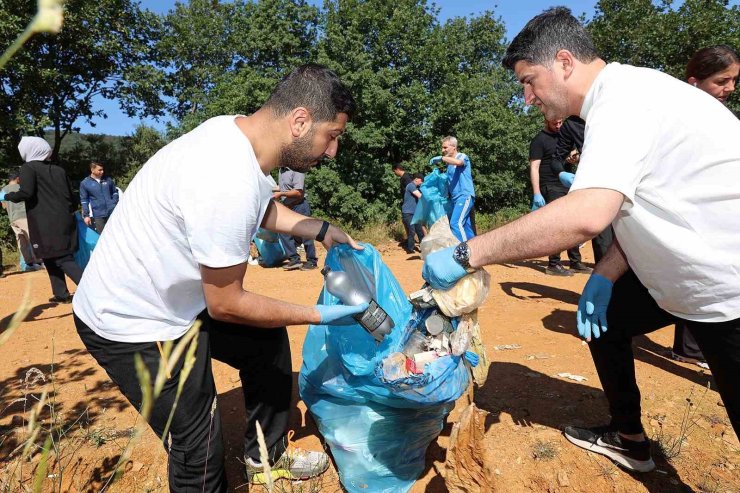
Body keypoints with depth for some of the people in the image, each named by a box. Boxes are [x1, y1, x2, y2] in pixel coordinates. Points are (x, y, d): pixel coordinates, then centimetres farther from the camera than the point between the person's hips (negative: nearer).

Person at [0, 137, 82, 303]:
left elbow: (26, 193, -15)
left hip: (45, 224, -6)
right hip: (63, 221, 6)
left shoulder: (28, 168, -3)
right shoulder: (58, 169, 13)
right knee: (52, 258, 18)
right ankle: (62, 294, 18)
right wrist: (71, 213, 28)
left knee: (63, 260, -7)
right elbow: (71, 196, 13)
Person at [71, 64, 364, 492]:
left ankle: (267, 456, 35)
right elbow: (226, 304, -24)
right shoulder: (228, 184, -35)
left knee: (268, 340, 17)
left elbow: (264, 207, 14)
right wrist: (319, 316, -14)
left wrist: (320, 230, 1)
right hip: (135, 327, -9)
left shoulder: (240, 130, -7)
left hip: (176, 297, 9)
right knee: (199, 452, 0)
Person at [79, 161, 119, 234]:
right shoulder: (85, 183, -1)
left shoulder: (108, 180, 5)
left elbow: (115, 193, 17)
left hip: (112, 212, 2)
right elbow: (84, 200, 2)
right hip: (98, 215, -2)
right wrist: (86, 215, -1)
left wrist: (115, 205, 7)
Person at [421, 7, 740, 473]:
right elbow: (628, 206, 9)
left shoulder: (622, 95, -24)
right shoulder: (620, 97, 7)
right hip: (679, 273, 10)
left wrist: (464, 256, -34)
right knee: (602, 320, 16)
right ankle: (629, 438, 34)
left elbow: (586, 215, -40)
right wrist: (605, 276, -1)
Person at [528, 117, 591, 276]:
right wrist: (536, 194, -22)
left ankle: (576, 262, 17)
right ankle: (553, 265, -1)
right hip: (551, 188, -8)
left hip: (568, 186, 8)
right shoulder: (539, 140, -5)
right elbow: (534, 167, -13)